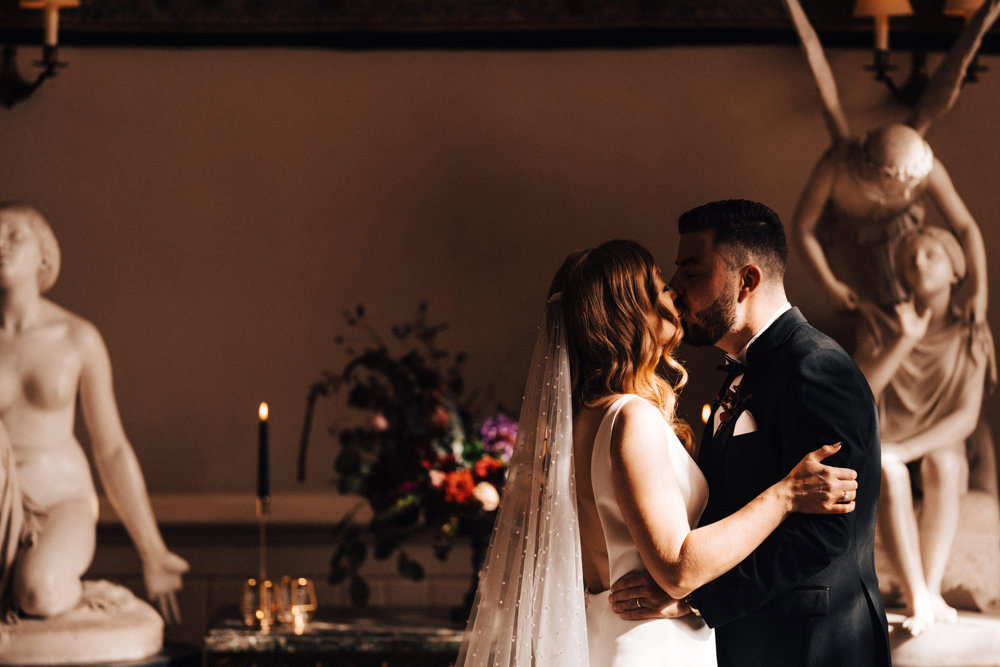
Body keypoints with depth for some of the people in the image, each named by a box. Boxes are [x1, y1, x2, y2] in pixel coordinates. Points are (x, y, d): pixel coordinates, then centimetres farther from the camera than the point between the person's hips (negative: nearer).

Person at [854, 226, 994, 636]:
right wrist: (905, 342, -20)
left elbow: (966, 417, -8)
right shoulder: (886, 329, 6)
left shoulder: (972, 339, 3)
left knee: (942, 463, -37)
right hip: (886, 451, 0)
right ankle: (922, 600, -46)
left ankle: (929, 591, -41)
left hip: (940, 448, 0)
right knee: (887, 472, -36)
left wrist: (905, 449, -23)